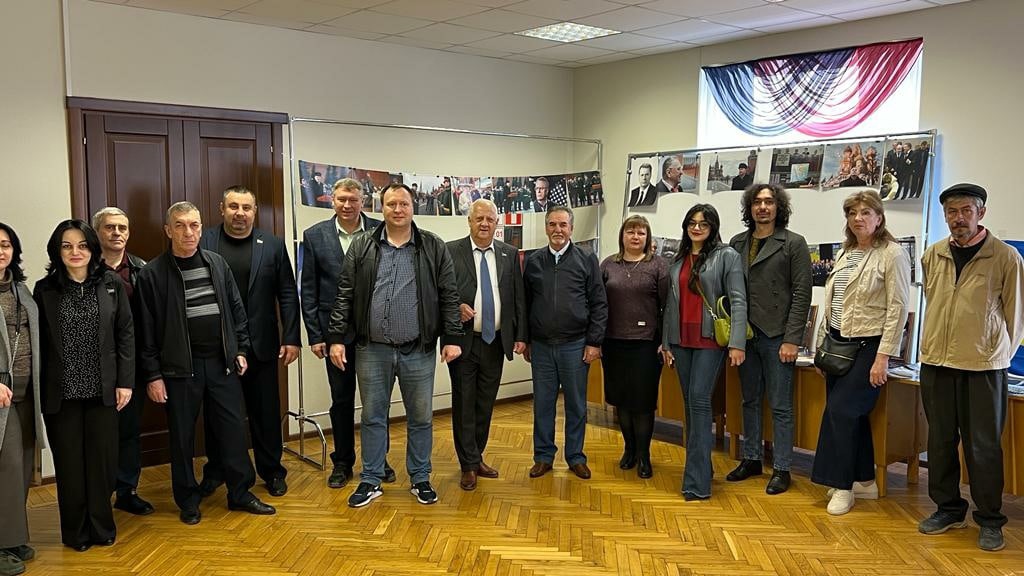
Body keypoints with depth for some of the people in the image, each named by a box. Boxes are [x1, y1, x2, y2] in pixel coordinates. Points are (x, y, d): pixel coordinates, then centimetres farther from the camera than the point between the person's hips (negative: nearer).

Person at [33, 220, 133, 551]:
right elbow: (38, 343, 0)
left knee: (102, 460, 5)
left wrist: (125, 382, -2)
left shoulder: (112, 285, 2)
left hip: (102, 389, 1)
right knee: (69, 463, 7)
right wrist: (40, 390, -3)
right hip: (61, 392, 0)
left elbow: (125, 335, 2)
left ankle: (102, 527, 21)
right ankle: (76, 532, 22)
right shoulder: (44, 289, 0)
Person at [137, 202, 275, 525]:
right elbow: (147, 329, -5)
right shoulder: (153, 274, -6)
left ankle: (240, 493, 20)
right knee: (182, 436, 7)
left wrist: (240, 349, 7)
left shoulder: (217, 264, 6)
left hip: (222, 362, 3)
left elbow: (236, 309, 12)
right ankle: (188, 501, 22)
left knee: (233, 428, 7)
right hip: (179, 367, -3)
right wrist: (153, 375, -7)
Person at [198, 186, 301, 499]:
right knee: (215, 413, 12)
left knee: (266, 411, 10)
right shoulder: (204, 244, -1)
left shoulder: (273, 245, 2)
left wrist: (291, 338, -4)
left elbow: (287, 294, 1)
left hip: (261, 344, 0)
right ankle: (215, 472, 29)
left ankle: (272, 471, 25)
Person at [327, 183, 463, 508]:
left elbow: (449, 296, 1)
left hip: (418, 351, -1)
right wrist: (337, 338, -3)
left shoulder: (433, 248, 2)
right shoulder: (362, 247, 4)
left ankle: (420, 479, 24)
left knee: (420, 418, 9)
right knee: (372, 417, 10)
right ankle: (371, 481, 23)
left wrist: (451, 338, -5)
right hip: (372, 350, 1)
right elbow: (345, 296, 3)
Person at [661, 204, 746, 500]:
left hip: (710, 339, -6)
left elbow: (738, 301, -8)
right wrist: (665, 342, 13)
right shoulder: (678, 261, 14)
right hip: (681, 340, 6)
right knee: (689, 402, 9)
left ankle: (697, 481, -10)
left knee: (699, 400, -11)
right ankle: (699, 465, 20)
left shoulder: (727, 256, -2)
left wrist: (737, 343, -16)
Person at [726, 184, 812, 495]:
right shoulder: (737, 243, 10)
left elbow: (802, 294, -7)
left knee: (780, 406, 2)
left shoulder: (793, 243, -2)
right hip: (745, 335, 5)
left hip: (777, 337, -4)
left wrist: (792, 340, -12)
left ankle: (782, 469, 12)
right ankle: (751, 459, 26)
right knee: (750, 400, 14)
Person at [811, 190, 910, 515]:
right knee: (852, 413, 10)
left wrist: (883, 357, -18)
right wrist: (822, 343, 13)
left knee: (840, 409, -11)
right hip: (838, 343, 7)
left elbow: (898, 309, -14)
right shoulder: (846, 253, 13)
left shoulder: (892, 254, -10)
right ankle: (864, 481, 22)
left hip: (868, 345, -7)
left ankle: (843, 487, 1)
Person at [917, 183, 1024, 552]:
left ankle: (990, 521, 15)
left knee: (983, 445, 2)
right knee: (940, 441, 11)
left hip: (983, 367, -4)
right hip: (935, 363, 4)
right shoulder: (933, 256, 6)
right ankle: (948, 510, 26)